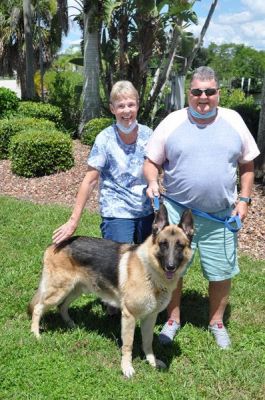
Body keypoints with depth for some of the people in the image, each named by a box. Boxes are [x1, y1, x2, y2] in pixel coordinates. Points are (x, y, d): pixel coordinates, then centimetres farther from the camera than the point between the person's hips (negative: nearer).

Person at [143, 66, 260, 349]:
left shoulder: (234, 121, 1)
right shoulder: (172, 123, -3)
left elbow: (247, 163, 9)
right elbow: (151, 161, 3)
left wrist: (244, 199, 1)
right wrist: (152, 182, -18)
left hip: (221, 215, 1)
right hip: (177, 211, 0)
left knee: (222, 272, 10)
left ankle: (216, 322, 34)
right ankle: (173, 319, 32)